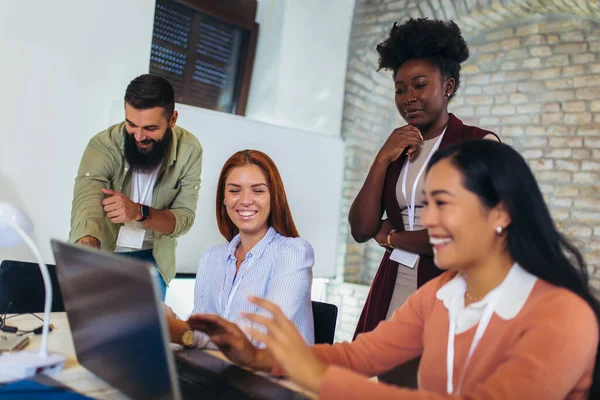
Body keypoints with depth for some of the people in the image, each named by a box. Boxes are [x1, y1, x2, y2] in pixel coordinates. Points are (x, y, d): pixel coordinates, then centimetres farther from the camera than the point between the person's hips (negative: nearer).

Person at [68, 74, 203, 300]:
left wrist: (139, 212, -37)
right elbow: (87, 206, -40)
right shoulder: (104, 145, -26)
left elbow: (184, 217, -17)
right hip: (103, 254, -1)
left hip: (152, 259, 2)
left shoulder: (189, 150, -18)